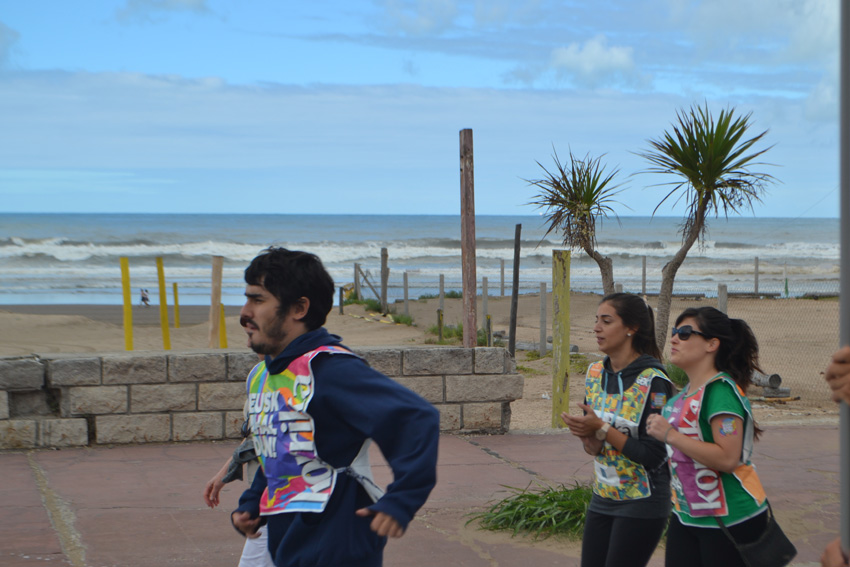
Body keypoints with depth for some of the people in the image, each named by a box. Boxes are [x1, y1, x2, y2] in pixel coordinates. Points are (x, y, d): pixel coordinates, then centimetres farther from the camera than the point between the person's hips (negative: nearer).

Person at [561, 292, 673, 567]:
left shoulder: (652, 381, -17)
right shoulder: (596, 373, 5)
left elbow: (654, 456, -19)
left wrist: (602, 429, -21)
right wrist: (589, 439, -12)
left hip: (642, 503, -7)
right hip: (602, 498, 7)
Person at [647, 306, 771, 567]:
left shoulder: (721, 391, -17)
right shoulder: (687, 392, 13)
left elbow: (728, 458, -26)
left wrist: (670, 435, -23)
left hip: (730, 518, -9)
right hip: (686, 515, 9)